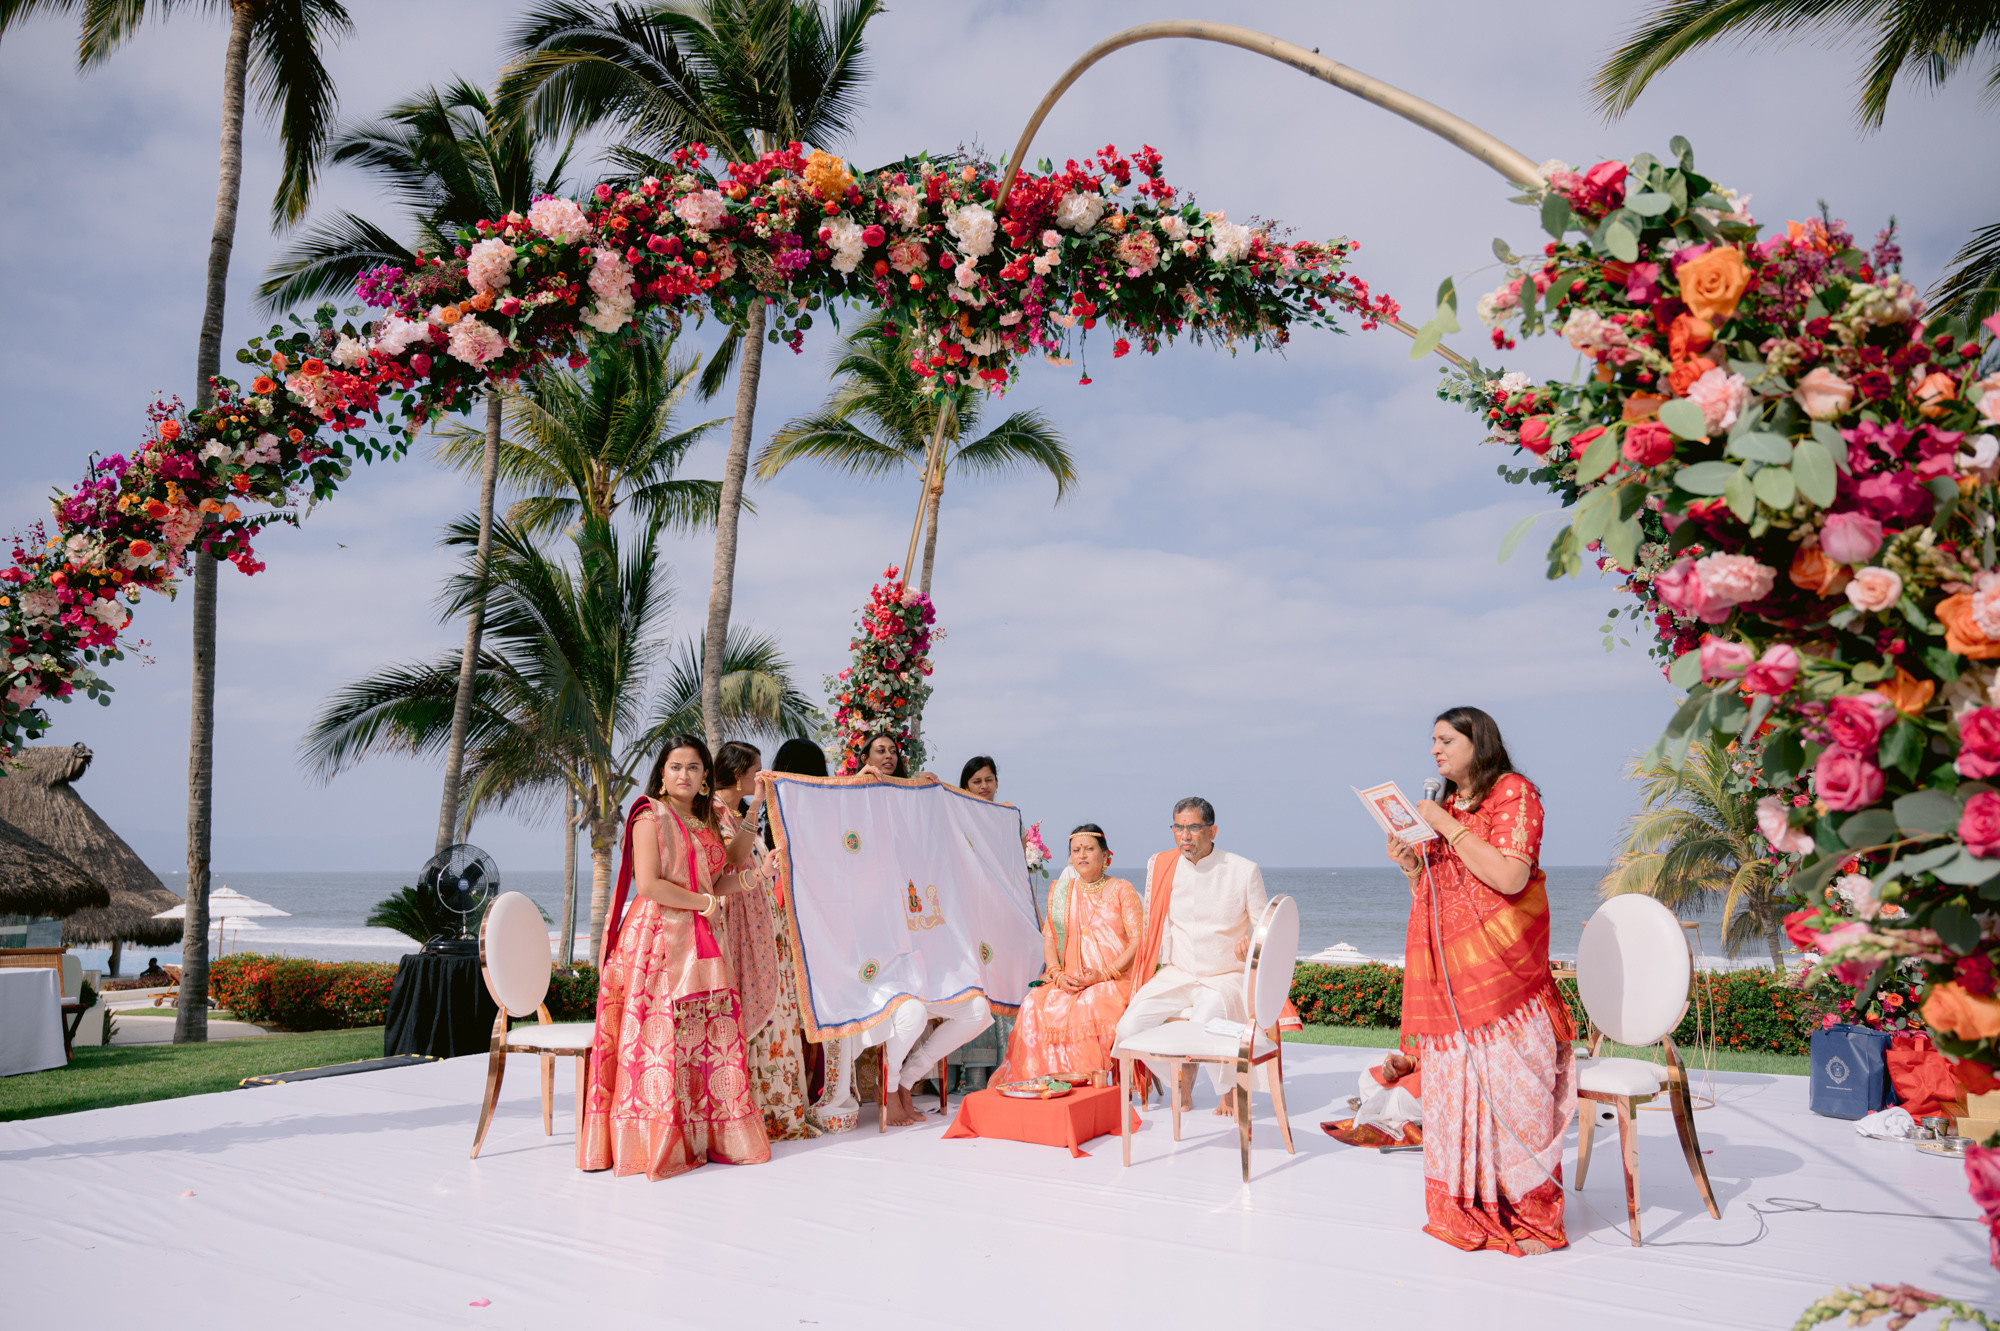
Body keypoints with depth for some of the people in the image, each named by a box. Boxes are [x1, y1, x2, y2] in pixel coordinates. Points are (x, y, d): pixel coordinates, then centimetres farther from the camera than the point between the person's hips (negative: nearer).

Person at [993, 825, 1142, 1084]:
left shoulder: (1122, 890, 6)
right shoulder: (1060, 891, 18)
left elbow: (1139, 940, -3)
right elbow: (1049, 938, 13)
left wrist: (1104, 974, -16)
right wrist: (1058, 975, -8)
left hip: (1114, 979, -3)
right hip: (1068, 980, 4)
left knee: (1086, 1006, -36)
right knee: (1035, 1005, -26)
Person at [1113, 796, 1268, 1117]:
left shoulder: (1244, 871, -4)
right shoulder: (1160, 866, 4)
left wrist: (1251, 943, -19)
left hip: (1225, 978, -3)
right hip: (1175, 975, 3)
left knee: (1204, 1025, -34)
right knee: (1128, 1028, -20)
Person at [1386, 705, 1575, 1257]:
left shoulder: (1513, 792, -3)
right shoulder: (1445, 805, 19)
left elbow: (1510, 877, -18)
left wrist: (1448, 827, -14)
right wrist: (1411, 864, 4)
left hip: (1498, 966, -6)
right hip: (1445, 969, 7)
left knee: (1509, 1085, -6)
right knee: (1451, 1083, 5)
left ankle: (1529, 1214, 4)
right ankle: (1466, 1210, 13)